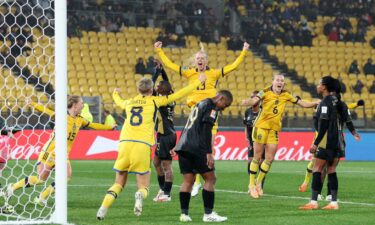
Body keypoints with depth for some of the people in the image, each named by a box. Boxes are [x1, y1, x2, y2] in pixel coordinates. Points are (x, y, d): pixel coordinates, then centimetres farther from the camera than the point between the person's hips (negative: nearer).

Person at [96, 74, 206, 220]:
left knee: (119, 183, 15)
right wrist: (198, 82, 23)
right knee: (143, 185, 6)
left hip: (125, 143, 3)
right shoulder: (154, 101, 11)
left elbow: (119, 102, 45)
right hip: (142, 145, -3)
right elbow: (178, 95, 14)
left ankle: (103, 207, -8)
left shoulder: (129, 102, 21)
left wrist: (115, 94, 69)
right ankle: (140, 196, -30)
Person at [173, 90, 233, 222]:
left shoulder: (201, 104, 24)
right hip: (196, 148, -9)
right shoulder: (211, 107, -5)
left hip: (183, 146, 9)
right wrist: (209, 153, -18)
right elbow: (206, 130, -15)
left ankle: (184, 214, 4)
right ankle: (208, 214, -1)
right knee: (210, 178, 0)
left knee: (188, 180, 9)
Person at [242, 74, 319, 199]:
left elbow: (303, 104, 9)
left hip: (274, 129, 4)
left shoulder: (286, 95, 5)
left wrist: (317, 103, -2)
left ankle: (258, 183, 22)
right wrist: (247, 102, -47)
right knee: (257, 156, 0)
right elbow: (254, 101, -25)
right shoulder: (265, 92, -8)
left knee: (270, 159, 4)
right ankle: (251, 185, 10)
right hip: (261, 126, -4)